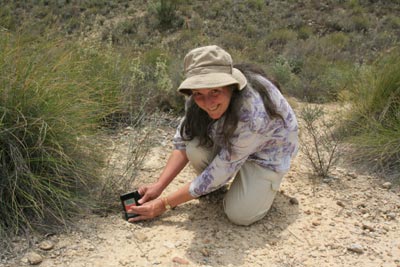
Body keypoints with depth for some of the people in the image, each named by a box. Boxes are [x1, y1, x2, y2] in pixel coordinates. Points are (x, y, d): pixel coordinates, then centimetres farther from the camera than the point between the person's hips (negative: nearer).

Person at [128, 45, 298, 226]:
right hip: (227, 139, 5)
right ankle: (212, 184, 5)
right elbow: (183, 142, -13)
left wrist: (164, 204, -27)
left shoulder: (253, 114, -41)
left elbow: (221, 171, -32)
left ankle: (264, 182, 10)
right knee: (196, 148, -27)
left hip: (267, 150, -4)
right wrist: (158, 186, -23)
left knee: (241, 215, -21)